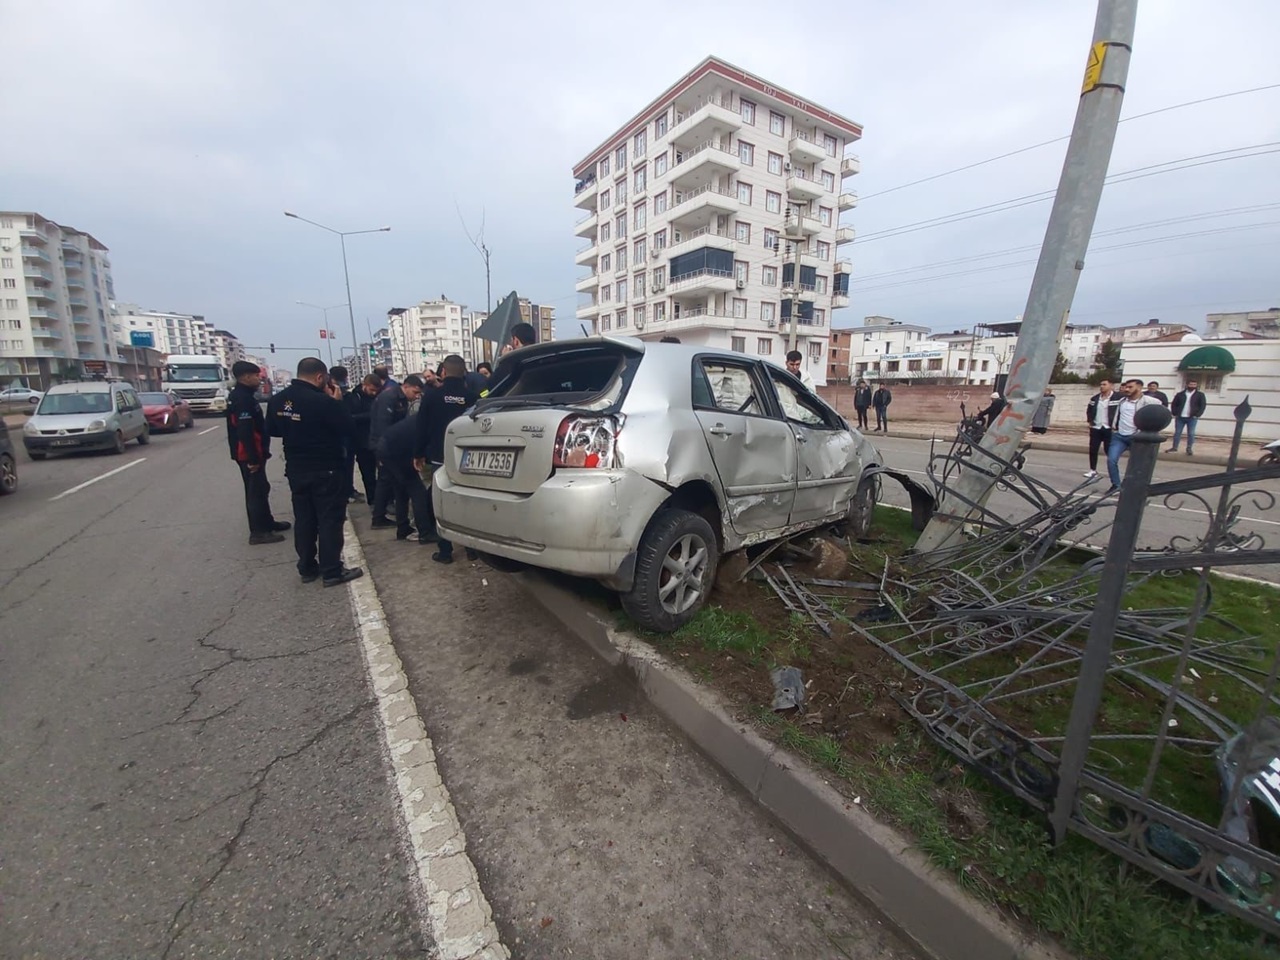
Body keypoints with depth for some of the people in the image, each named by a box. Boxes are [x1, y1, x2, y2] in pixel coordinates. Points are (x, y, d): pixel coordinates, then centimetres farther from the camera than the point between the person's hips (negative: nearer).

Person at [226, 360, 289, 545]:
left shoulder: (242, 395, 14)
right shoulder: (242, 398, -19)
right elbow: (245, 431, -25)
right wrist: (253, 458, -24)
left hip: (250, 453, 10)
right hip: (248, 454, -10)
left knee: (258, 489, 18)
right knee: (257, 490, -5)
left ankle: (266, 522, 29)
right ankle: (258, 531, 1)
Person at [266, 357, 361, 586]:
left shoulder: (277, 400, 2)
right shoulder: (323, 401, -21)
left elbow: (273, 430, 16)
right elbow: (347, 429, -11)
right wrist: (337, 402, -4)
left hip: (295, 470, 7)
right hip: (326, 470, -7)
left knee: (303, 519, 15)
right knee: (330, 520, 1)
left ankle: (307, 568, 23)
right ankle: (332, 571, 5)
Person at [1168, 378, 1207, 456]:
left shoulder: (1200, 395, 4)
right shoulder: (1180, 394, 6)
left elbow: (1203, 406, 0)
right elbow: (1174, 404, 7)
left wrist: (1197, 415, -11)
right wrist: (1175, 414, -5)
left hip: (1192, 418, -1)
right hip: (1180, 417, 1)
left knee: (1191, 434, 0)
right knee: (1177, 432, 5)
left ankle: (1189, 449, 6)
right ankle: (1174, 447, 11)